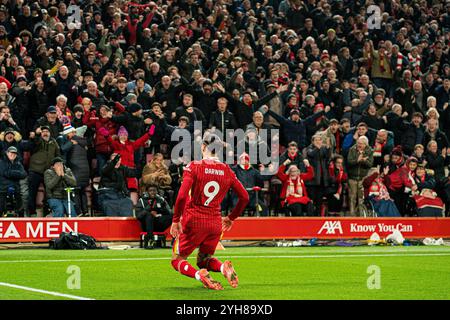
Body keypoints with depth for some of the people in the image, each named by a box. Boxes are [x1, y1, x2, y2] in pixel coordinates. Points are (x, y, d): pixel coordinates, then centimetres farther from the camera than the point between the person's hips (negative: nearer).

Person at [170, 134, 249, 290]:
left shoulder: (194, 167, -9)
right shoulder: (227, 171, 4)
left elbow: (182, 196, -18)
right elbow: (244, 197, 10)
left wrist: (175, 220, -9)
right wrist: (231, 218, 23)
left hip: (193, 221, -4)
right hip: (216, 223, 4)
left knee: (177, 260, 10)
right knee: (204, 259, 24)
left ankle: (199, 274, -20)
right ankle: (223, 267, -9)